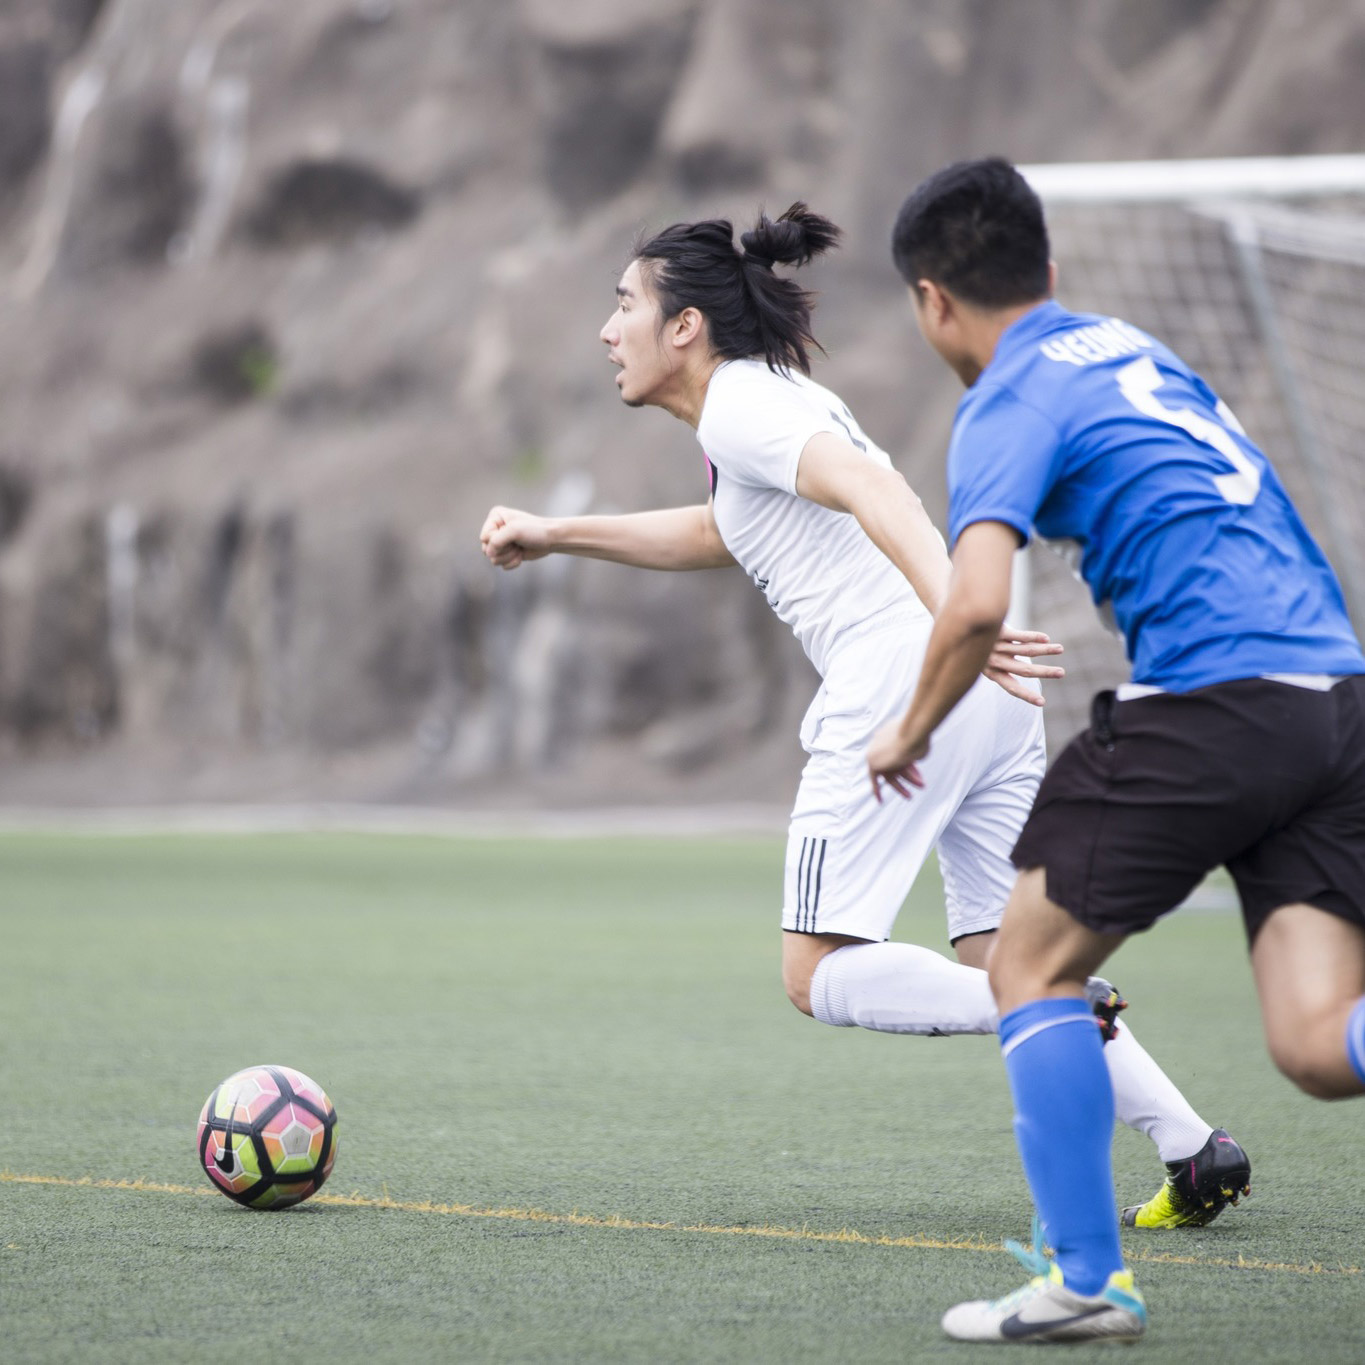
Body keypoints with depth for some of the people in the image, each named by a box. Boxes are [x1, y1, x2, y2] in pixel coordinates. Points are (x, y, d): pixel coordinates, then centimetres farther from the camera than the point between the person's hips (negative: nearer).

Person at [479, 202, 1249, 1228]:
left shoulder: (738, 403, -2)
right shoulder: (775, 399, 27)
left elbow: (871, 488, -21)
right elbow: (714, 535, 46)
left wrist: (953, 620, -35)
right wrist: (555, 535, 47)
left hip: (903, 683, -9)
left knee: (821, 976, -3)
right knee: (998, 962, 8)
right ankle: (1194, 1148, -5)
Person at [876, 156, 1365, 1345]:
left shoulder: (1012, 399, -1)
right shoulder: (1130, 348, 25)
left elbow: (978, 606, -16)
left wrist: (911, 731, 5)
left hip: (1212, 700, -7)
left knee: (1031, 968, 10)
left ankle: (1086, 1278, 7)